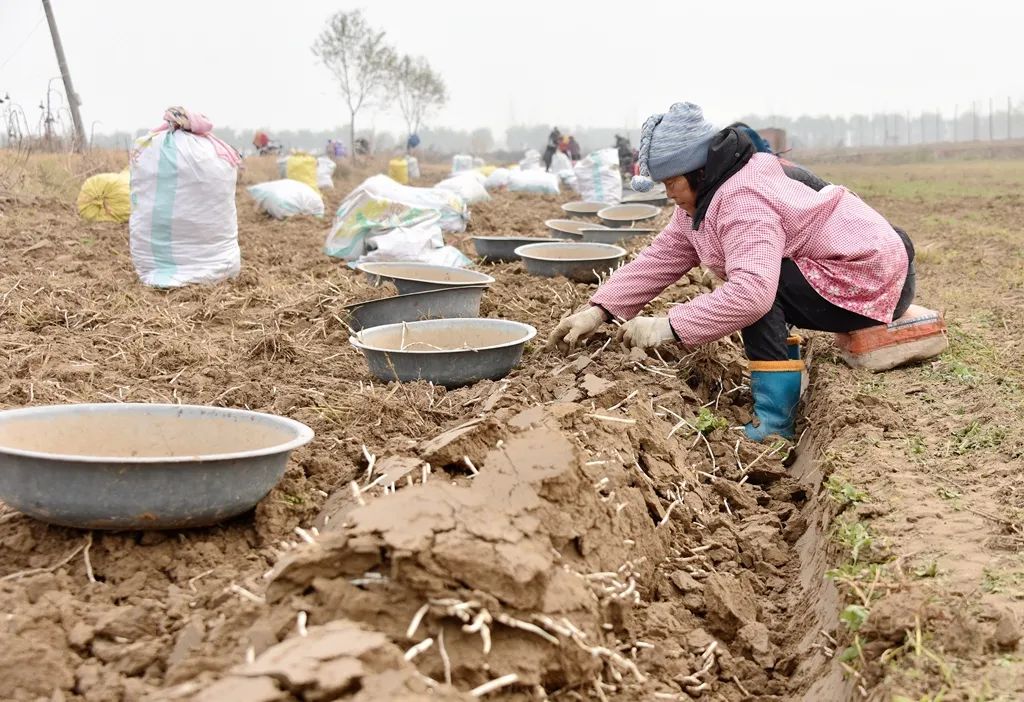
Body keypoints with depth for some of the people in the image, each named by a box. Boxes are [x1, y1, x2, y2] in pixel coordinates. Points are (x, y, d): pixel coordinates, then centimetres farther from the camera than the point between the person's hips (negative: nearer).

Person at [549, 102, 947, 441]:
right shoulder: (704, 199, 5)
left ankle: (775, 421, -22)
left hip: (876, 280, -10)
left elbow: (750, 291, -40)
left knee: (758, 285, -26)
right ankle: (872, 325, 19)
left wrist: (667, 327, -36)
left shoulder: (743, 202, -27)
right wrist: (598, 310, -8)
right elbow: (660, 258, 1)